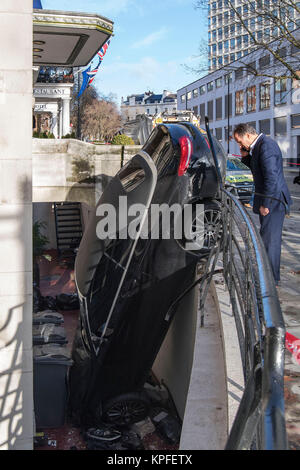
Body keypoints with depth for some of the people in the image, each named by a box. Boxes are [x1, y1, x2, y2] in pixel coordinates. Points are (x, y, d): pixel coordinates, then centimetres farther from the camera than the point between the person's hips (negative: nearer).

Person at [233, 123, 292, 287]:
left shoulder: (266, 146, -19)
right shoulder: (259, 145, 12)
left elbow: (271, 177, -24)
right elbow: (256, 169, 23)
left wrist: (265, 204, -21)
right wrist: (246, 156, 7)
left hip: (273, 201, -10)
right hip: (269, 200, 10)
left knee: (269, 240, -3)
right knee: (270, 239, 18)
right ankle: (271, 276, 29)